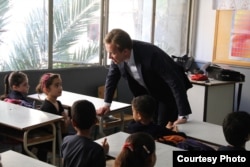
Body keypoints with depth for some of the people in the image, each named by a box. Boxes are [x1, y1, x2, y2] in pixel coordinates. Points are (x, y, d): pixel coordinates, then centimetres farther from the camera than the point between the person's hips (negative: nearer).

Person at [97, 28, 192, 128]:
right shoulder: (118, 55, -20)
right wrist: (107, 104, 1)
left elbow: (175, 82, -35)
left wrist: (183, 116, -36)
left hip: (168, 93, -5)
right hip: (149, 93, 6)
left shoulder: (150, 55, -38)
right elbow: (112, 77, 0)